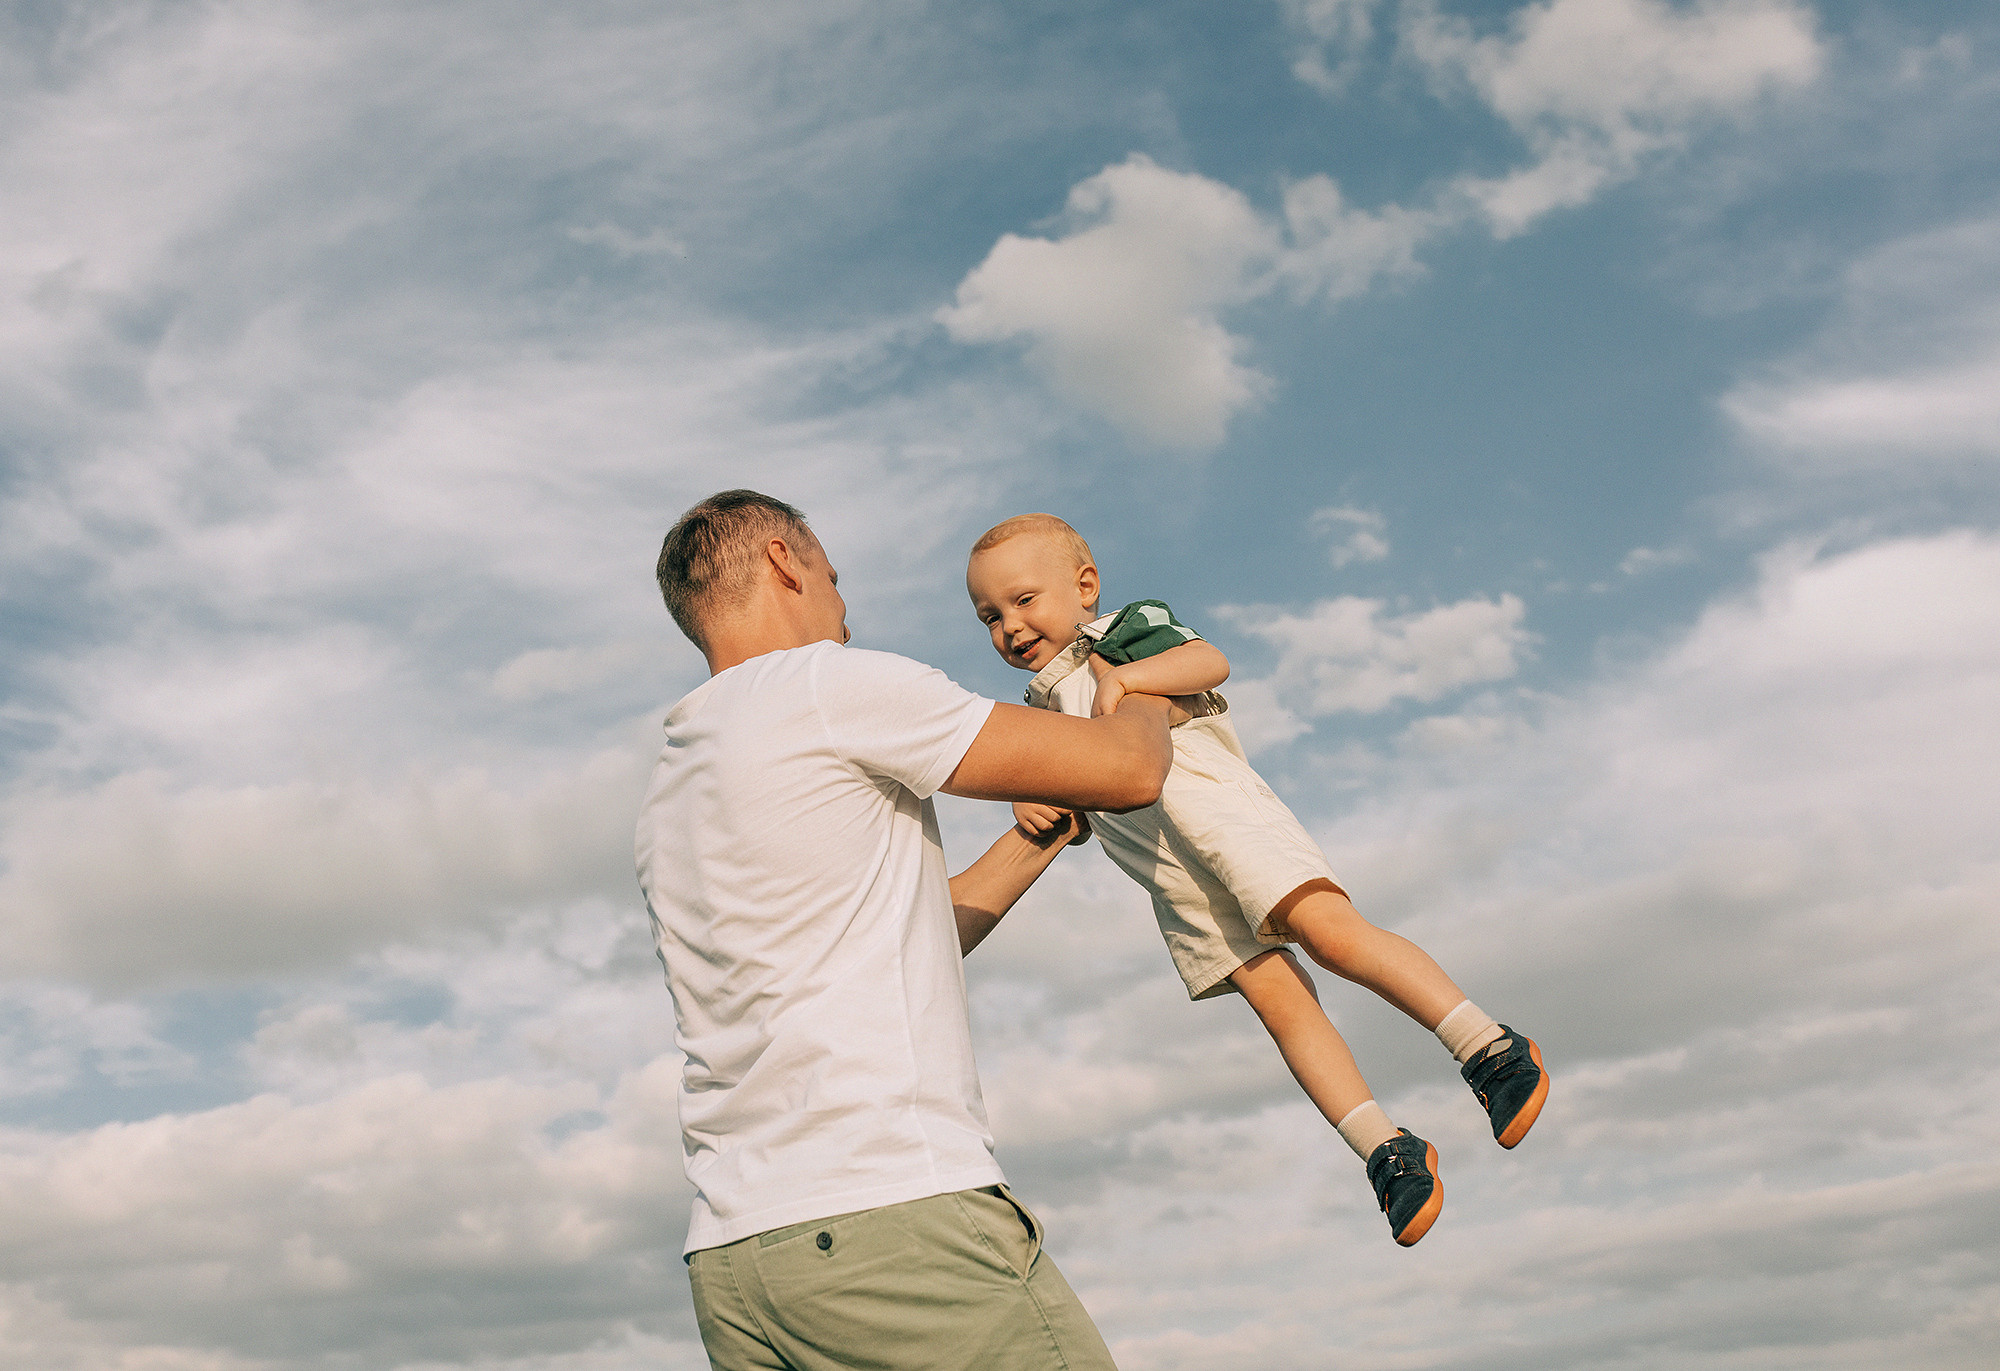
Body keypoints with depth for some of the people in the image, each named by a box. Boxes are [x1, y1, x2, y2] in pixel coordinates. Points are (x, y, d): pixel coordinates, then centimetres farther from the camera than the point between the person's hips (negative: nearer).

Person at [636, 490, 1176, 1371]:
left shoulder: (665, 805, 21)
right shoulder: (830, 684, -3)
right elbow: (1130, 772, -1)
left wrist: (1042, 836, 35)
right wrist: (1142, 703, 21)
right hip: (895, 1218, -8)